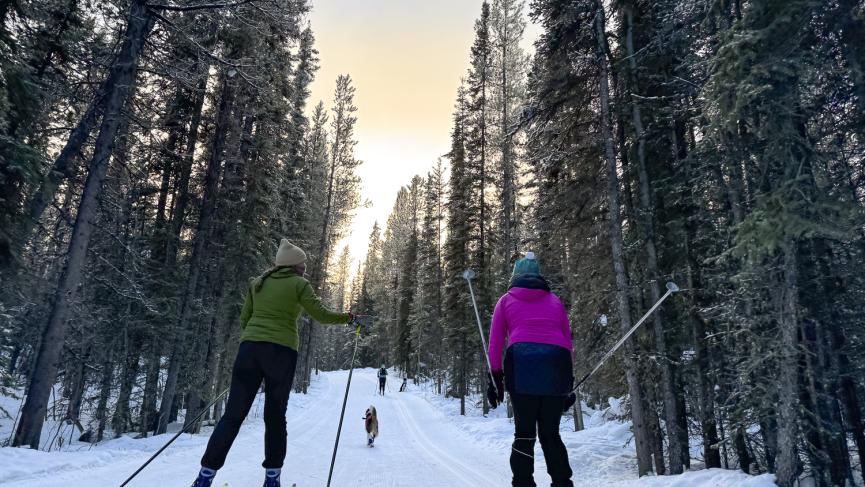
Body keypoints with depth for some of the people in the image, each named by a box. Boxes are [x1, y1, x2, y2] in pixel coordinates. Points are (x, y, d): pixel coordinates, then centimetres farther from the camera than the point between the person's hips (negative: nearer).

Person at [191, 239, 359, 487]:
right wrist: (346, 317, 17)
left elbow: (244, 319, 17)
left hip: (249, 347, 4)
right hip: (281, 350, -3)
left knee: (234, 414, 4)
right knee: (275, 416, 8)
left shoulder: (257, 282, 17)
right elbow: (321, 314, 1)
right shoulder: (299, 284, 4)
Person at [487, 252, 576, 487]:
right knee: (550, 433, 13)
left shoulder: (507, 300, 19)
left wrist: (495, 378, 11)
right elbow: (568, 342, 19)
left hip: (521, 364, -2)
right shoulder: (555, 301, 25)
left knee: (524, 432, 6)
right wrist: (568, 383, 20)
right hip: (556, 365, 2)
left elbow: (495, 343, 11)